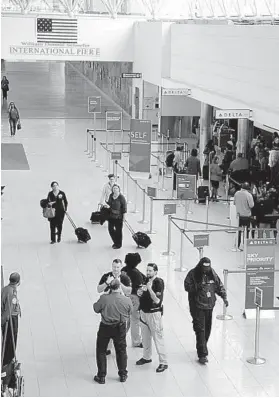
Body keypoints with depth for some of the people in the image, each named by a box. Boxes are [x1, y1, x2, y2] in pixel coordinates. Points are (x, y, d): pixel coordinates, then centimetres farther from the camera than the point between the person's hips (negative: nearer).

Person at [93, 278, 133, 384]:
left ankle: (101, 376, 20)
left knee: (101, 351, 15)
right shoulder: (127, 300, -17)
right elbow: (130, 312, 1)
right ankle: (123, 375, 30)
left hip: (105, 327, -1)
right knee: (121, 350, 20)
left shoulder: (104, 298, -21)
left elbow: (96, 309, -8)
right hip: (120, 328, 2)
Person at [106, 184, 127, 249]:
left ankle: (119, 244, 20)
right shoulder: (111, 195, 3)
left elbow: (124, 206, -12)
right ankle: (115, 242, 31)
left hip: (118, 217, -6)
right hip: (111, 216, 6)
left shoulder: (121, 197, -15)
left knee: (118, 230, 4)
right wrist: (107, 204, -3)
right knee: (110, 229, 11)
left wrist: (124, 216, -12)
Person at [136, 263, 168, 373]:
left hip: (154, 313, -7)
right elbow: (141, 294, 18)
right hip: (144, 311, 7)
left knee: (158, 338, -5)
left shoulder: (159, 282, -17)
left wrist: (149, 289, -30)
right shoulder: (145, 280, 4)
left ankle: (163, 362, 1)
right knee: (145, 336, 19)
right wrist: (139, 292, -5)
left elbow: (157, 300, -23)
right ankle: (146, 357, 35)